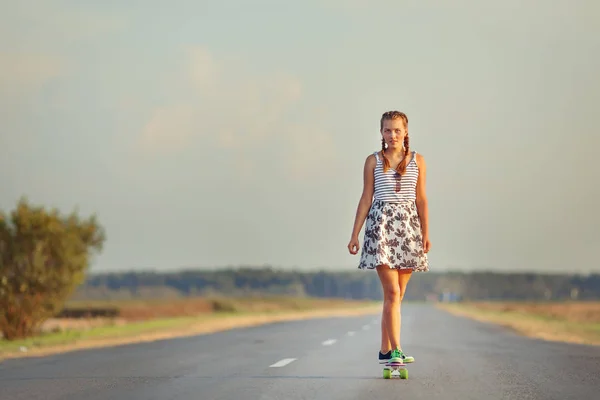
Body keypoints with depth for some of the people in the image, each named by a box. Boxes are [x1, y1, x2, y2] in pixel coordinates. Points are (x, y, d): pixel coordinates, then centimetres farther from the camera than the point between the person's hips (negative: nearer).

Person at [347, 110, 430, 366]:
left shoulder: (417, 161, 9)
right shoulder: (373, 161, 6)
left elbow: (421, 199, 9)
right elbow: (366, 199, 8)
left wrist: (426, 234, 2)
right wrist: (355, 234, 5)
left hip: (408, 228, 2)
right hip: (381, 225, -2)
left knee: (396, 294, 6)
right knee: (392, 291, -12)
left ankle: (385, 350, 14)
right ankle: (396, 350, -15)